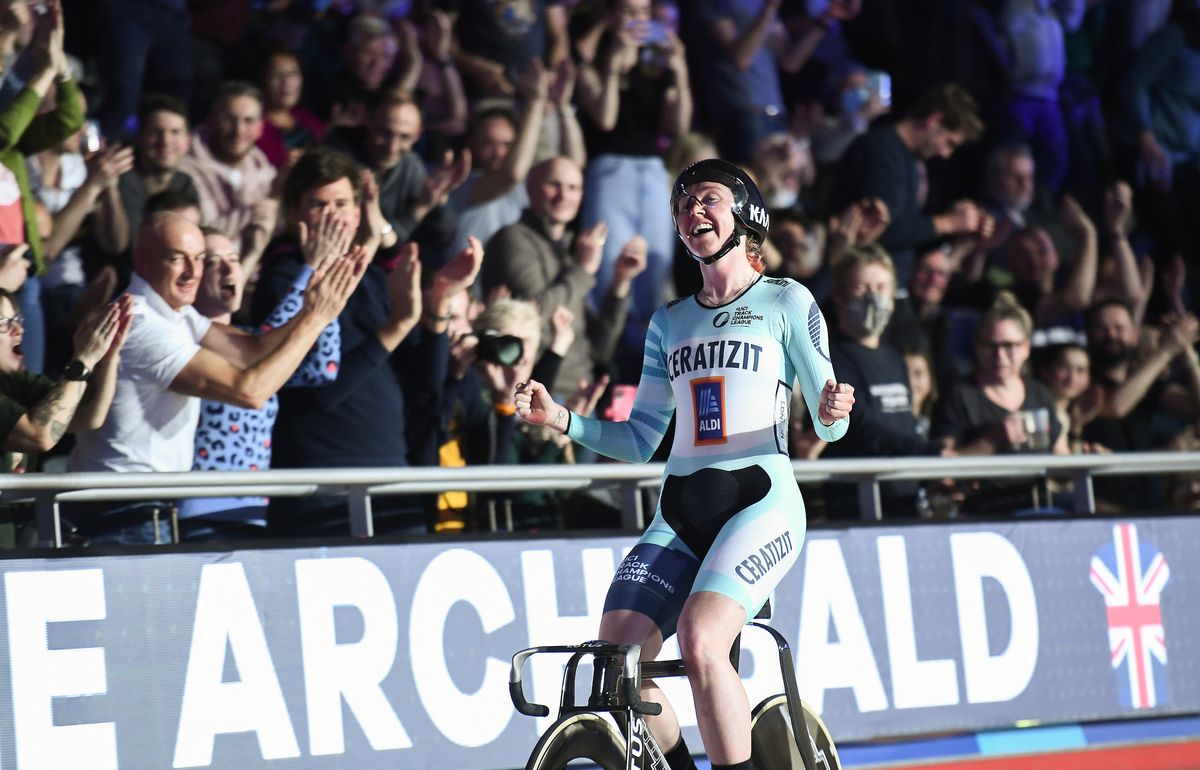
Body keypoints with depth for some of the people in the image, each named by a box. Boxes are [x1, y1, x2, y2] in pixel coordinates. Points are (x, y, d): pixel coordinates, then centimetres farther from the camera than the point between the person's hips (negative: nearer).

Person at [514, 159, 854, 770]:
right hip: (680, 511, 5)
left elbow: (826, 425, 3)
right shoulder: (669, 323, 20)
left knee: (699, 641, -30)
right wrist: (561, 420, 2)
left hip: (760, 499, -5)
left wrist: (831, 412, -21)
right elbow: (640, 440, 17)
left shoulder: (786, 302, 6)